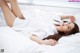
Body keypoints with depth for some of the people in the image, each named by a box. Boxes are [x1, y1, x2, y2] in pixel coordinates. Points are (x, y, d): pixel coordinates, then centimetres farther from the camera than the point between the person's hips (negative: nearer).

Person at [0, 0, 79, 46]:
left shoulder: (48, 32, -34)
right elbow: (58, 17, 12)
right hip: (24, 22, 7)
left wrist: (45, 42, -58)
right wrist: (68, 16, -4)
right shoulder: (55, 24, -11)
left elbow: (32, 36, -44)